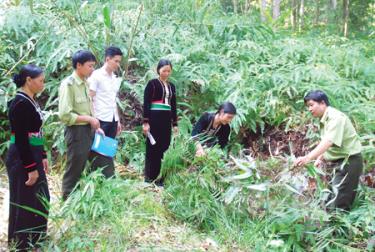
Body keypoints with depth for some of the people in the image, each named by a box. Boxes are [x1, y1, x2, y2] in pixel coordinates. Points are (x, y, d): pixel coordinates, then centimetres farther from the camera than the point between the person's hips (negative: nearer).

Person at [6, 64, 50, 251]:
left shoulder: (30, 101, 9)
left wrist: (42, 157, 19)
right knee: (24, 201, 3)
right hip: (21, 159, -10)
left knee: (39, 198, 19)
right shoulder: (20, 103, -20)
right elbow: (20, 139, -22)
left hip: (32, 156, 10)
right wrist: (31, 168, -21)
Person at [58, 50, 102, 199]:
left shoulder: (85, 83, 9)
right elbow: (65, 115, -21)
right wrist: (89, 119, -17)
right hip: (76, 132, -8)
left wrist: (95, 126, 7)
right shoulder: (68, 84, -16)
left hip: (88, 130, 8)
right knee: (74, 170, 4)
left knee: (82, 169, 16)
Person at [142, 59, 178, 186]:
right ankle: (149, 178, 7)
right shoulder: (152, 83, -2)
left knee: (164, 148, 6)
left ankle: (160, 177, 13)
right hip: (154, 118, -6)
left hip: (166, 120, 6)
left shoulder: (171, 86, 15)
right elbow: (146, 103, -7)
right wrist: (145, 122, -14)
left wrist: (175, 123, 14)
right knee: (152, 148, -1)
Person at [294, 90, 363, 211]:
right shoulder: (324, 120, 13)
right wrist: (320, 158, 1)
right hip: (341, 162, 10)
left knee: (336, 204, -11)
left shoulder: (336, 117, -19)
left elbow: (329, 142, -33)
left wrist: (308, 157, -42)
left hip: (349, 161, -10)